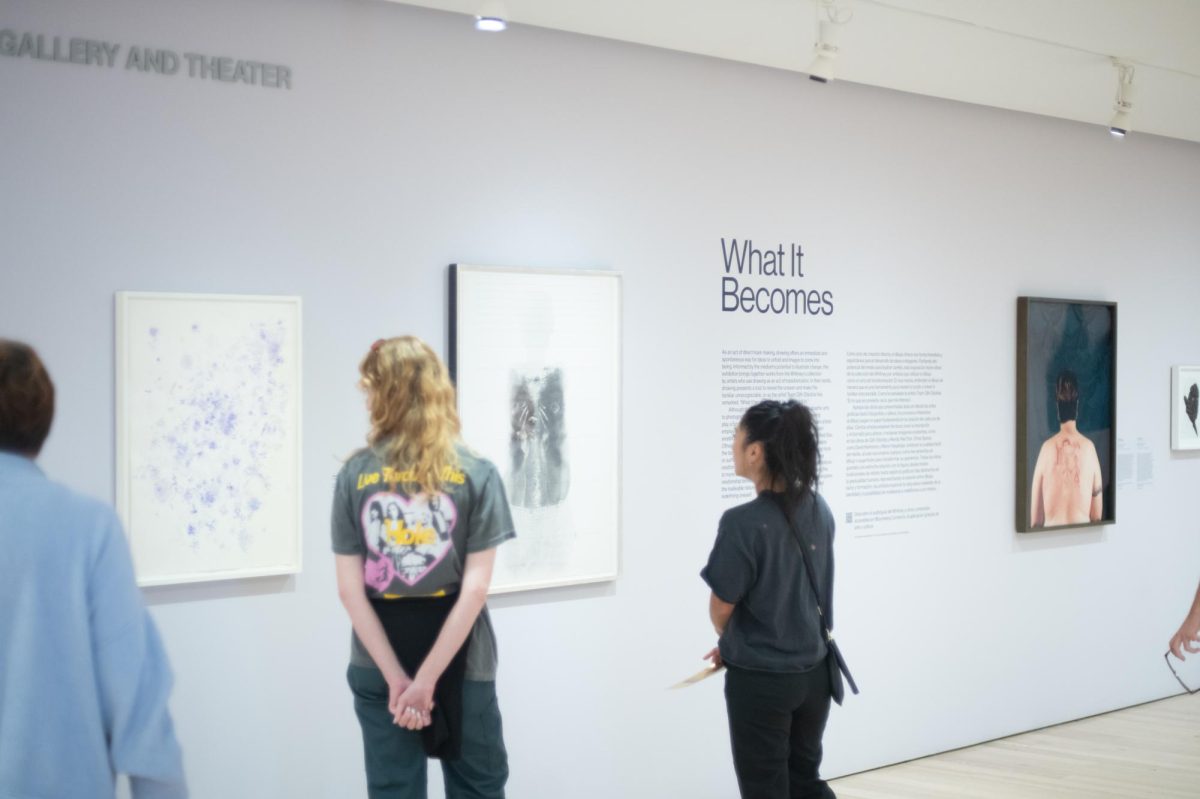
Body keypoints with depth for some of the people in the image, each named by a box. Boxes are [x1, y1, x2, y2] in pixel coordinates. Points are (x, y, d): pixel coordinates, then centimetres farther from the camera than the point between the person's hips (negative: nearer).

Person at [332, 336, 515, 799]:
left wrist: (396, 678, -8)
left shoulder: (354, 476, -3)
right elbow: (475, 588, -12)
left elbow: (349, 590, -7)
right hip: (461, 667, -1)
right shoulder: (476, 474, -6)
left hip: (378, 670, 1)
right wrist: (427, 678, -11)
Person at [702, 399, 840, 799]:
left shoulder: (743, 523, -22)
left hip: (760, 680, -6)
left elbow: (722, 608, -13)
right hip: (814, 674, 6)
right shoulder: (819, 510, 0)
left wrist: (729, 641, 10)